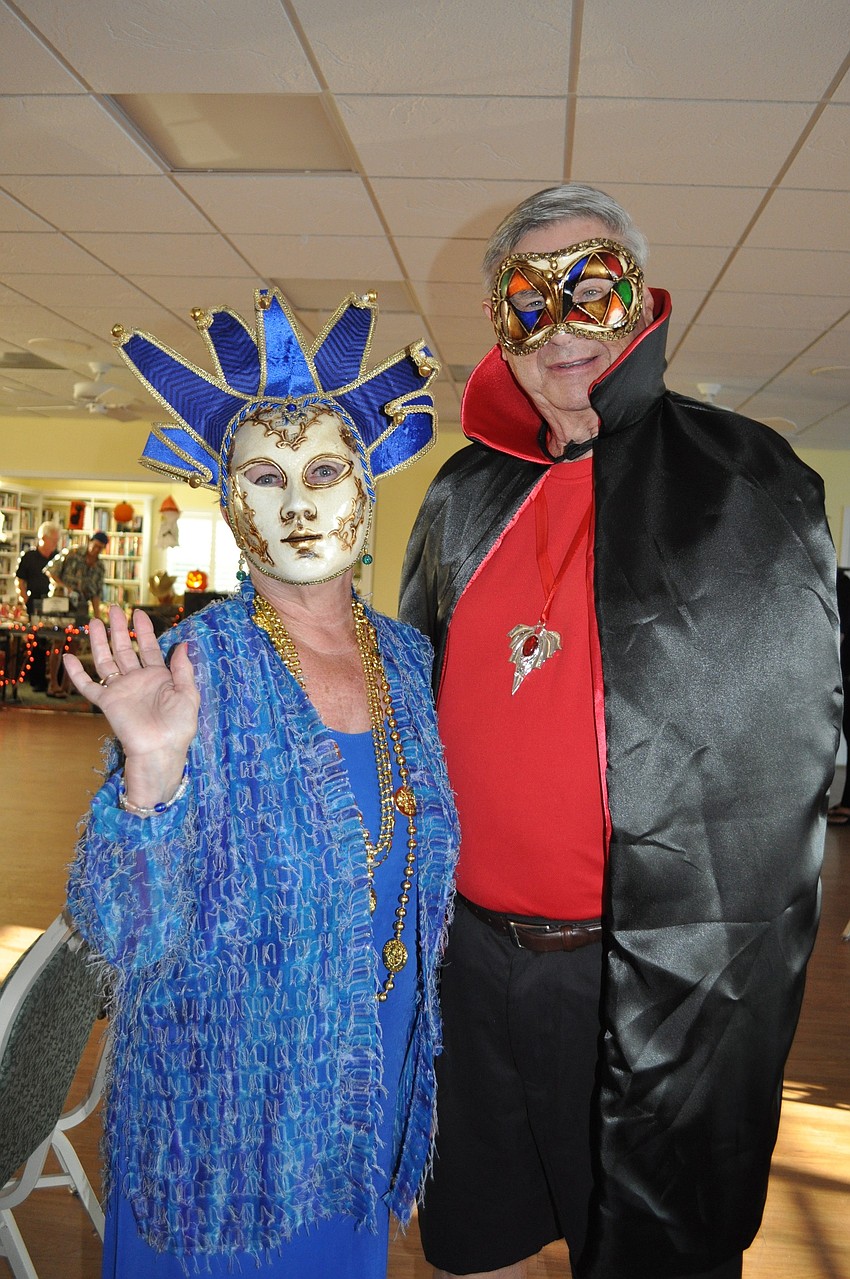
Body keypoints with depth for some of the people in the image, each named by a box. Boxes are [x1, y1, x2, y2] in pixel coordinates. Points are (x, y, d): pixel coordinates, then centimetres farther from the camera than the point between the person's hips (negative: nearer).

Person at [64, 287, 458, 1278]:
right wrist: (151, 772, -35)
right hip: (229, 1096, -4)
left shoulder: (406, 658, -4)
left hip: (376, 1076, 4)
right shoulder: (195, 668, -19)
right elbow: (132, 934, -22)